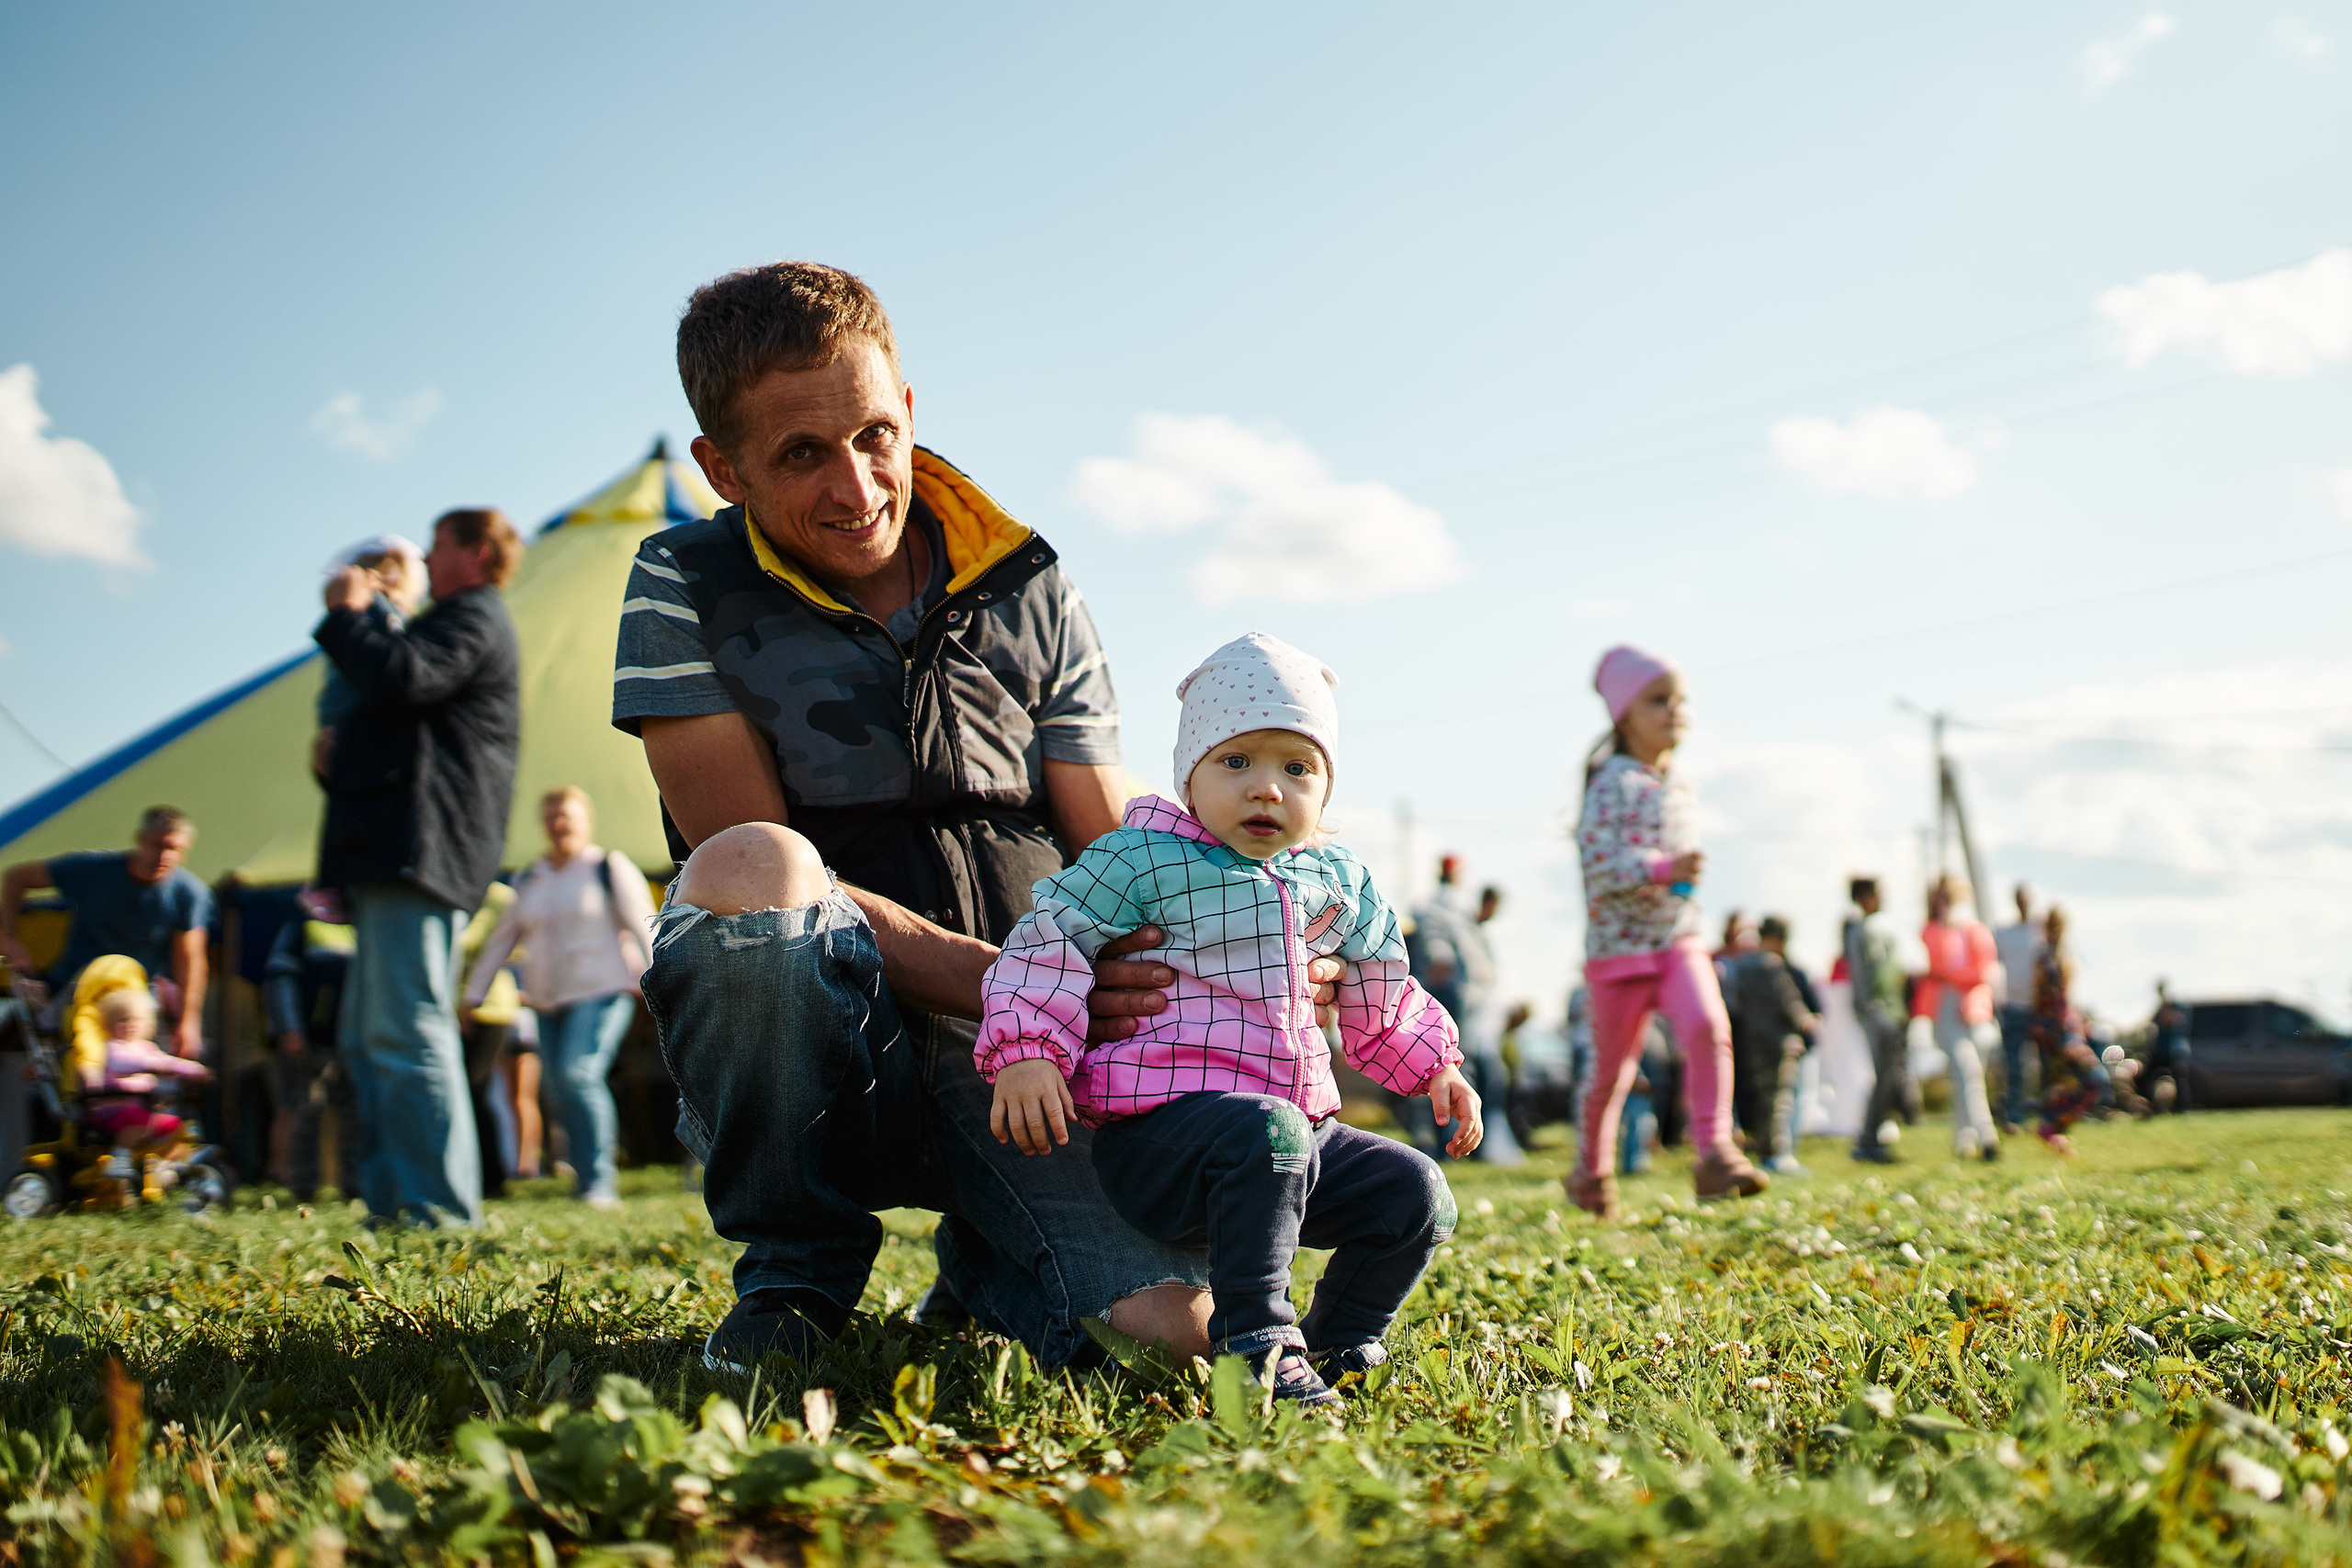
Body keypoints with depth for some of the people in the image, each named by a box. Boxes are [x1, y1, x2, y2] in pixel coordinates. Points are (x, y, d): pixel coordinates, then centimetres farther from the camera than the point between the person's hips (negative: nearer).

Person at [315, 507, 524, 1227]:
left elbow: (402, 678, -21)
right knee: (368, 1039, 12)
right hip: (396, 853, 12)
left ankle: (439, 1210, -18)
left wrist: (347, 614, -7)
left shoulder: (473, 617, -4)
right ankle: (392, 1202, 12)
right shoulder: (461, 621, 31)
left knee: (407, 1031, -16)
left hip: (419, 846, -12)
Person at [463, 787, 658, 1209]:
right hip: (549, 1000, 6)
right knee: (565, 1094, 1)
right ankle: (586, 1185, 9)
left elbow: (643, 928, -1)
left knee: (580, 1075, -21)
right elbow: (501, 939, 20)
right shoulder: (528, 880, 16)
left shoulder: (610, 868, 2)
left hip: (601, 991, -6)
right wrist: (474, 995, 17)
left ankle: (600, 1185, -18)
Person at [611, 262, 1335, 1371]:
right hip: (821, 1061, -2)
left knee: (1172, 1325, -25)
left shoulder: (1030, 599, 9)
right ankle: (795, 1276, -9)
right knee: (750, 869, -35)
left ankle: (983, 1267, 15)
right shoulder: (685, 593, 0)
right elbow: (754, 876, -10)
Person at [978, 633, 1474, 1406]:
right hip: (1160, 1129, -7)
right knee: (1265, 1133, -38)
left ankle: (1336, 1343, 9)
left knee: (1414, 1192, -6)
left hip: (1305, 1123, 7)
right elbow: (1048, 940, -4)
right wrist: (1025, 1053, -15)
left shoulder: (1337, 882, 16)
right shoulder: (1140, 861, -2)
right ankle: (1255, 1341, -33)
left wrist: (1436, 1067, 25)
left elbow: (1380, 996, 30)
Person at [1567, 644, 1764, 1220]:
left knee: (1707, 1026, -21)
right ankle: (1591, 1170, 28)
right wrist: (1663, 868, -30)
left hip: (1679, 939, 5)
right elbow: (1597, 865, -21)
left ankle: (1714, 1154, -21)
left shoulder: (1677, 784, 9)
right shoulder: (1612, 783, -12)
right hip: (1621, 941, -5)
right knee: (1614, 1065, 7)